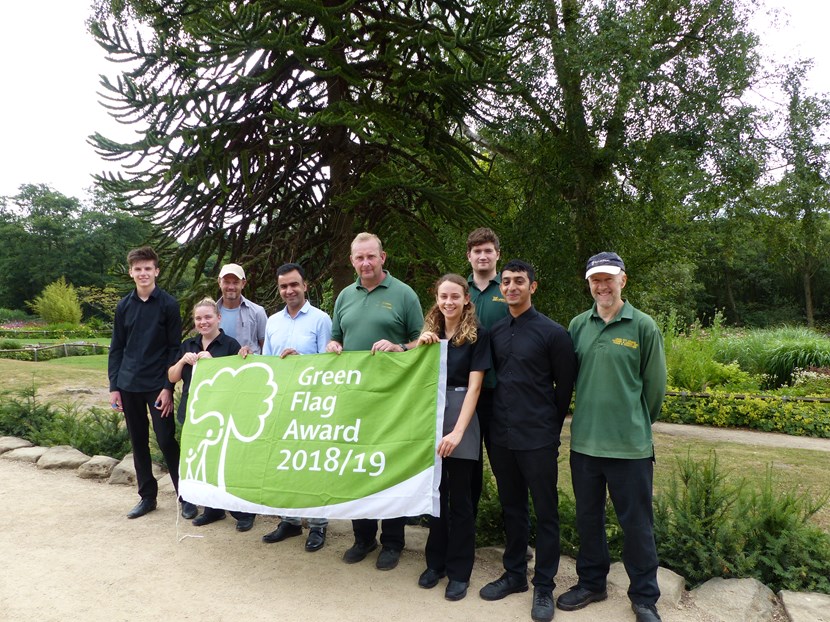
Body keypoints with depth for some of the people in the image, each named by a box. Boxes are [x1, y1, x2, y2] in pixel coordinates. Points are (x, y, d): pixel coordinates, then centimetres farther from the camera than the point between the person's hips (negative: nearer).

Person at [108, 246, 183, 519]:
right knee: (138, 442, 11)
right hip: (129, 386, 4)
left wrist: (168, 387, -12)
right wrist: (114, 386, 5)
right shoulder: (124, 306, 7)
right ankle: (147, 496, 24)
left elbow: (175, 348, -6)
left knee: (166, 440, -3)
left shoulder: (168, 304, -5)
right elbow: (116, 348, 10)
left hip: (158, 386, -4)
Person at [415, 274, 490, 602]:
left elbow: (473, 387, -12)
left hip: (461, 417, -4)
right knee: (435, 493, 13)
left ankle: (459, 571, 19)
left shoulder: (477, 335, -6)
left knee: (459, 497, 5)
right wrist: (418, 347, -9)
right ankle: (436, 561, 28)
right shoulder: (429, 332, 7)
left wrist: (457, 432, -20)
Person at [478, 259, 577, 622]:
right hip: (501, 435, 5)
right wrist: (502, 418, 11)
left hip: (537, 439, -5)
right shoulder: (495, 332, 5)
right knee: (512, 507, 17)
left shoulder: (552, 332, -8)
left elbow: (565, 384, -2)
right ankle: (514, 574, 33)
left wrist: (550, 425, 3)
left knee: (545, 512, 7)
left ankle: (544, 586, 22)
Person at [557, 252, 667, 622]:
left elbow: (655, 386, 1)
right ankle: (591, 582, 35)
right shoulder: (578, 325, 2)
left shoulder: (643, 326, -6)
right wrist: (590, 417, 12)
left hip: (630, 445, -3)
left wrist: (637, 425, 8)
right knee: (588, 517, 16)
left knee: (636, 522, 9)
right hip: (584, 442, 3)